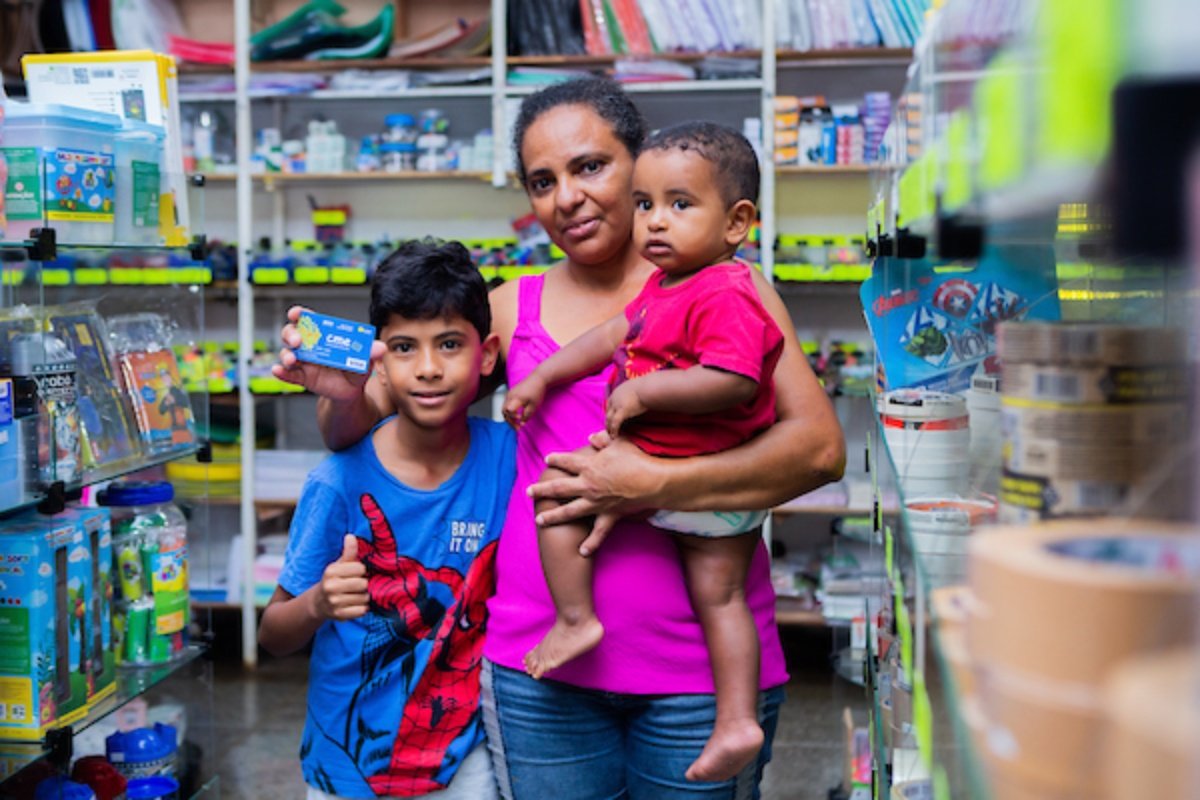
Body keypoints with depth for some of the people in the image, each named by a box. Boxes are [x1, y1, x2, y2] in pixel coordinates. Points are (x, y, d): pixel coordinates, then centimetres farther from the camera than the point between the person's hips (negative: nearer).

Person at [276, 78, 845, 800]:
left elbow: (821, 447, -10)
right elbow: (364, 426, 13)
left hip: (702, 658, -2)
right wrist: (342, 392, -10)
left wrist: (653, 485, -19)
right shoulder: (512, 307, 8)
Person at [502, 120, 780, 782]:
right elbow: (611, 336, 19)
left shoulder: (725, 295, -20)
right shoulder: (663, 286, 12)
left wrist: (642, 389, -24)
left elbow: (734, 382, -31)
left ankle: (575, 617, 0)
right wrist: (540, 378, 18)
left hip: (706, 474, -9)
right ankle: (737, 720, 10)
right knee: (720, 595, 7)